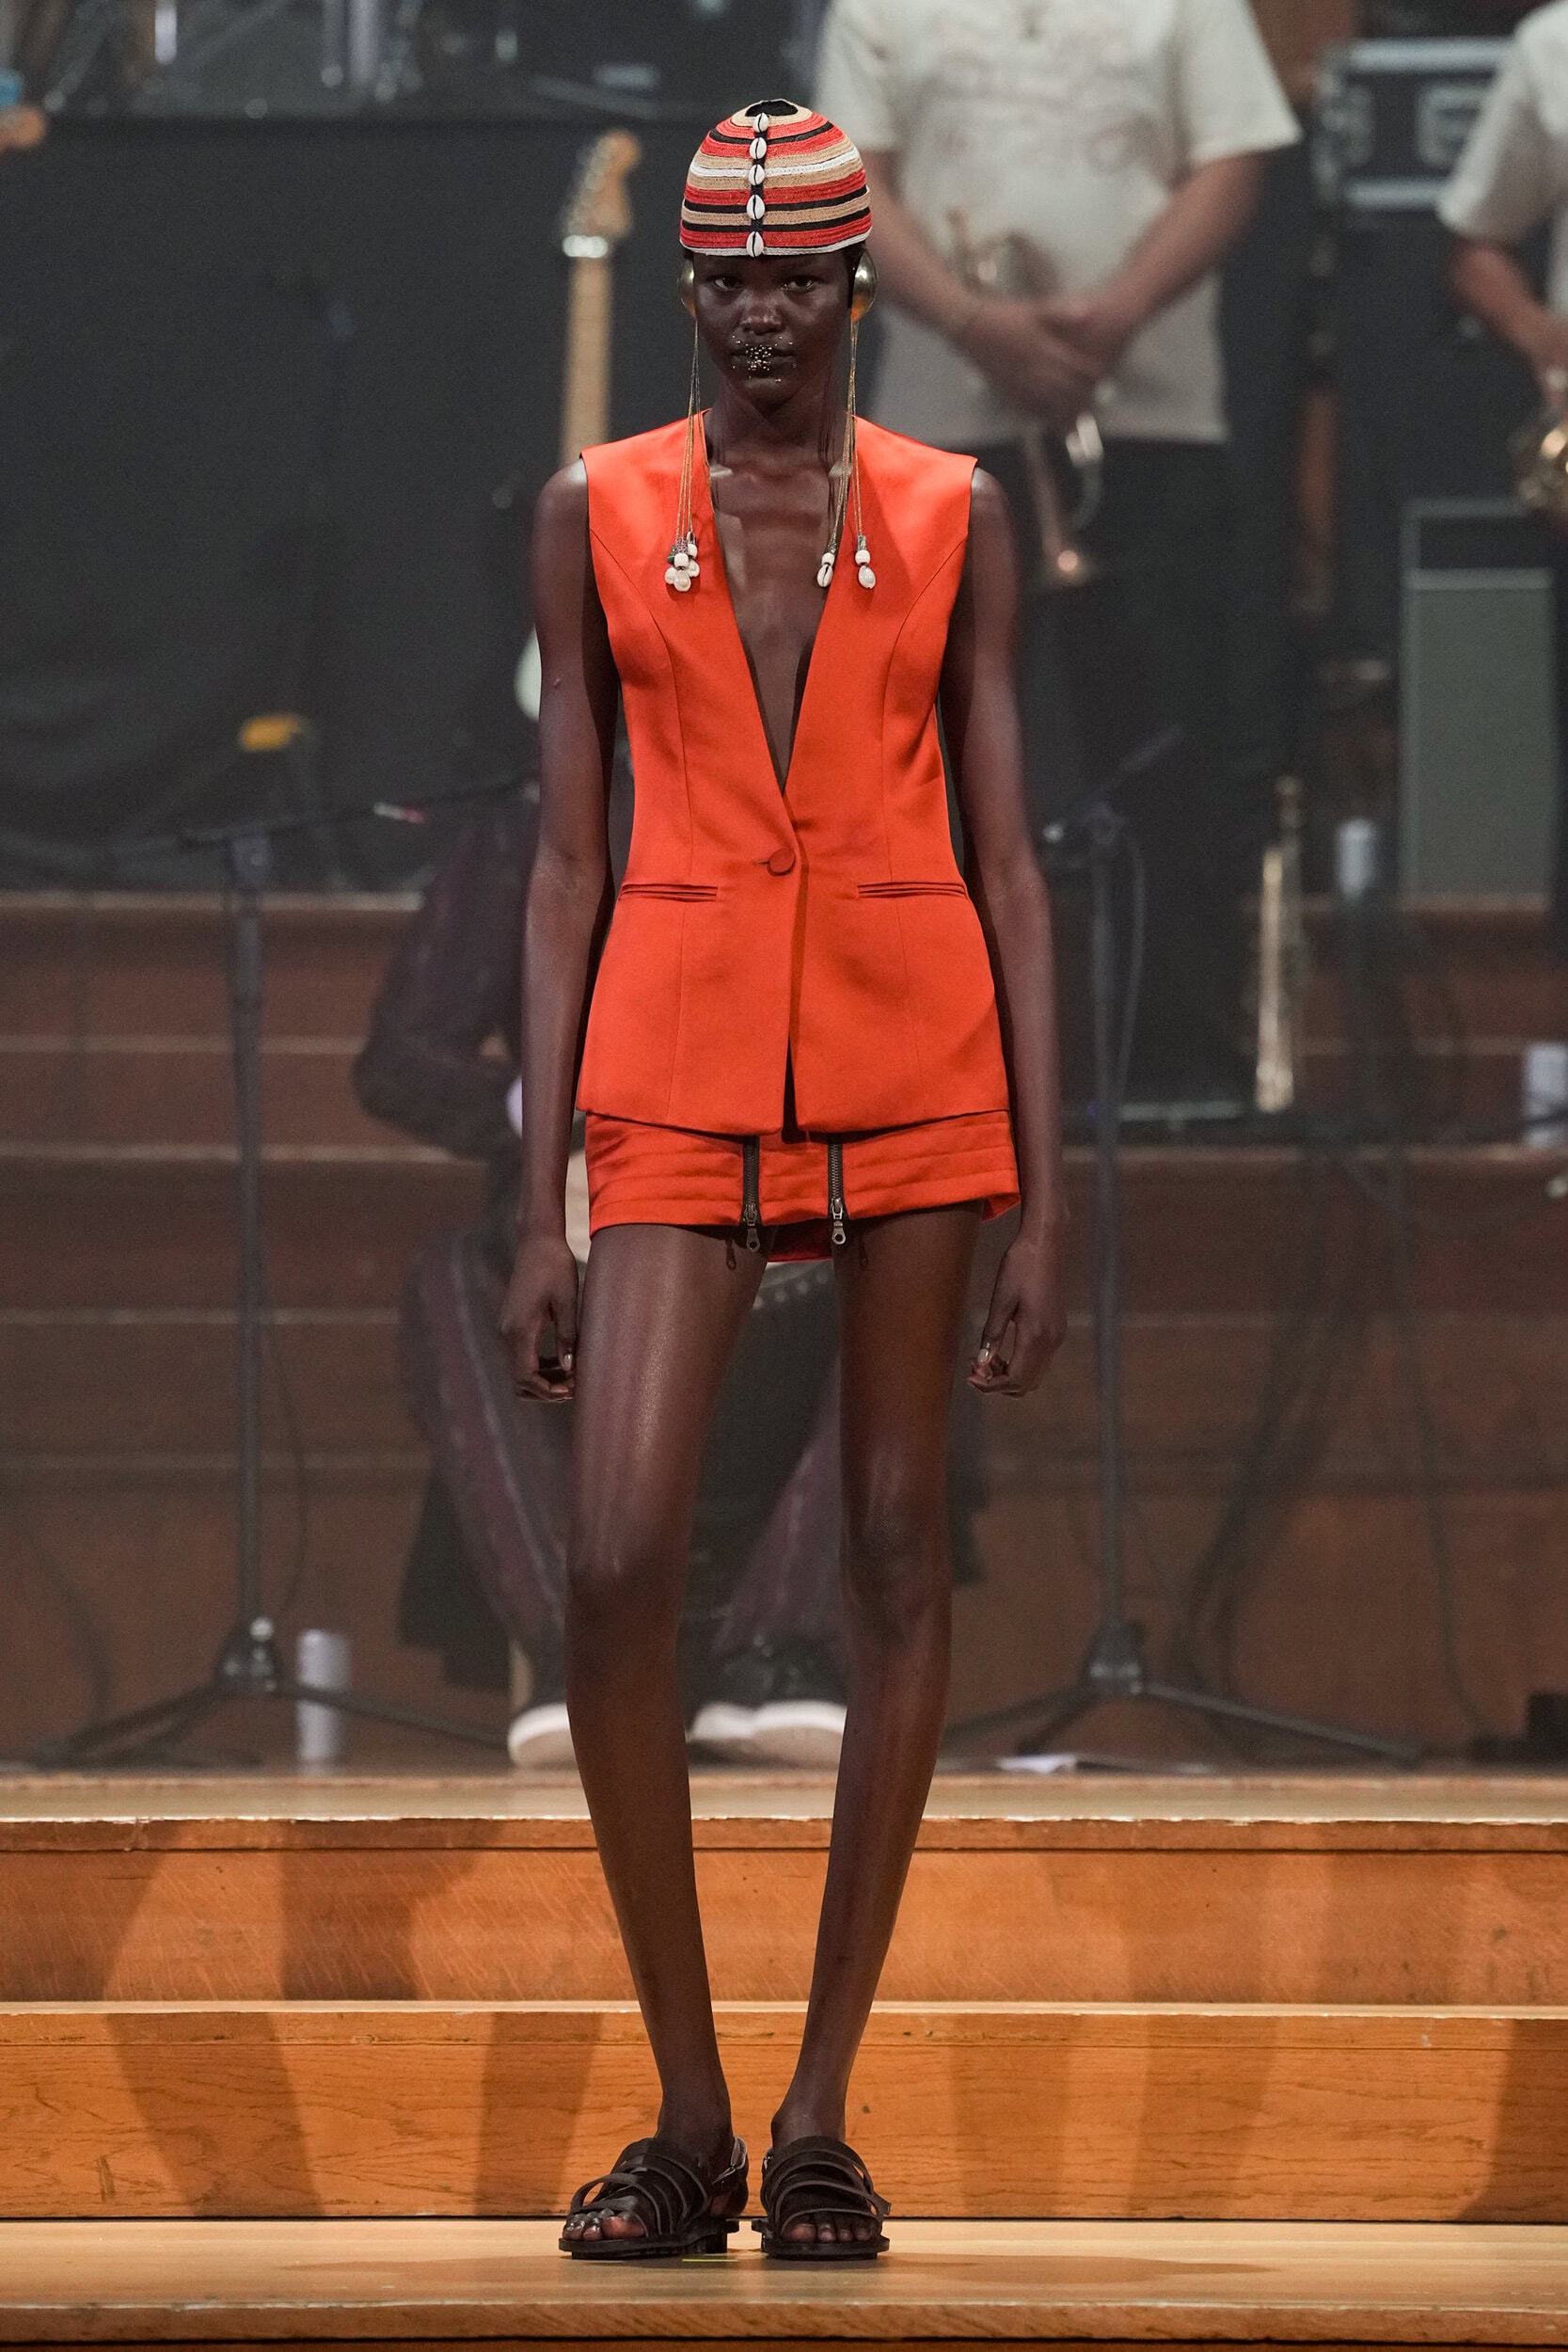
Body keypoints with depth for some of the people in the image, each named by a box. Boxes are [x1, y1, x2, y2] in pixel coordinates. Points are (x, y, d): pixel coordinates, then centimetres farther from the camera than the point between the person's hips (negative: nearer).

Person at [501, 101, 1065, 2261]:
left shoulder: (950, 521, 6)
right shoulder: (597, 517, 7)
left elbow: (1008, 860, 5)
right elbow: (568, 864, 7)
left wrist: (1043, 1196, -1)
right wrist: (540, 1211, 2)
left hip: (912, 1047, 0)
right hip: (679, 1063, 0)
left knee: (898, 1552, 2)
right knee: (617, 1569, -13)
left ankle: (822, 2119, 8)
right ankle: (688, 2121, -1)